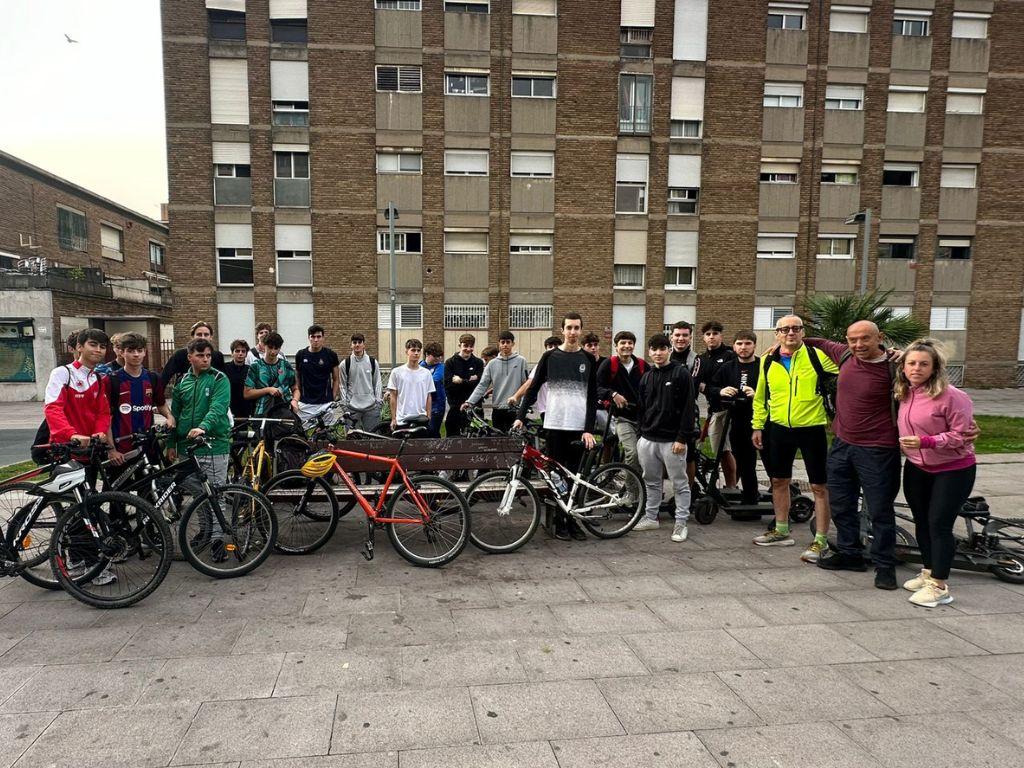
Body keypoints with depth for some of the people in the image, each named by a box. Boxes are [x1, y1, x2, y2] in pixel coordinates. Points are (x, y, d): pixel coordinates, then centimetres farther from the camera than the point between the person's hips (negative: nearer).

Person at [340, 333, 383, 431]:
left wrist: (379, 401, 2)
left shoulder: (372, 362, 5)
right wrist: (344, 404, 0)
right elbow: (343, 385, 6)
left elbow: (377, 383, 8)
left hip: (371, 406, 1)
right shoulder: (345, 363, 2)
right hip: (352, 407, 0)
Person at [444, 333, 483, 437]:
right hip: (455, 407, -1)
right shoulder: (450, 362, 4)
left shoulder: (478, 362, 8)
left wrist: (461, 381, -10)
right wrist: (468, 382, -12)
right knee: (452, 436, 3)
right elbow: (448, 385, -7)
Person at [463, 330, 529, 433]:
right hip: (497, 410, 3)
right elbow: (482, 386, 4)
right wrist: (470, 402, -7)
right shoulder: (492, 364, 8)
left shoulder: (521, 361, 1)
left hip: (515, 409, -3)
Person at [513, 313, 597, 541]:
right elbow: (533, 388, 4)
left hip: (579, 427, 1)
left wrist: (589, 429, -5)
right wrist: (521, 416, -6)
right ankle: (559, 522, 13)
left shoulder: (588, 359, 6)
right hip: (555, 425, -1)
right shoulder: (550, 357, 4)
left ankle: (574, 521, 17)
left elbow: (593, 397, 4)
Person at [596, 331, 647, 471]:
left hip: (641, 417, 4)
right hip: (622, 418, -4)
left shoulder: (642, 365, 5)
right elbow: (598, 387, -8)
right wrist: (613, 394, -23)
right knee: (633, 452, -21)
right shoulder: (609, 364, -6)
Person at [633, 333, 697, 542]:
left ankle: (681, 522, 12)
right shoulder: (646, 378, 13)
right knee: (652, 482, 15)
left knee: (680, 484, 3)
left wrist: (682, 438, -14)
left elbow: (688, 408, -10)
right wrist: (641, 435, 11)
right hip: (648, 439, 6)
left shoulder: (681, 374, -5)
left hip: (672, 440, -5)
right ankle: (651, 518, 26)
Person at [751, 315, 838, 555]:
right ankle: (782, 531, 31)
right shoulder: (768, 361, 5)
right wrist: (758, 426, 12)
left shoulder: (817, 356, -8)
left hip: (811, 429, -4)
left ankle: (821, 540, 13)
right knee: (779, 481, 15)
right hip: (779, 428, 5)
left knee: (819, 486, 2)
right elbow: (760, 396, 13)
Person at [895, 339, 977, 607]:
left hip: (952, 470, -7)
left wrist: (927, 441, -30)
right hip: (917, 468, 7)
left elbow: (962, 434, -21)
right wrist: (906, 445, 5)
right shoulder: (904, 394, 0)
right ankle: (928, 573, 30)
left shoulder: (950, 396, -21)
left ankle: (939, 586, 4)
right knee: (921, 522, 14)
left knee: (939, 524, -6)